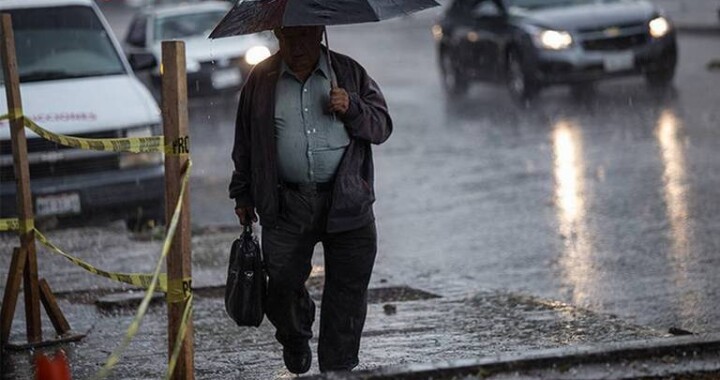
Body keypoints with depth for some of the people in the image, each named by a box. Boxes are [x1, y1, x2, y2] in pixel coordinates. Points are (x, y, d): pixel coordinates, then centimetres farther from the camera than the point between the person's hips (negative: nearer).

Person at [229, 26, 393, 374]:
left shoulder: (350, 73, 6)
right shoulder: (261, 80, 7)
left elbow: (382, 126, 7)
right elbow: (245, 142, 15)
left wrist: (351, 108, -12)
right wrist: (243, 195, 16)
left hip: (347, 201, 0)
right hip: (286, 206, 0)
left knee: (348, 293, 0)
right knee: (282, 284, 0)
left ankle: (338, 368, 13)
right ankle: (295, 341, 32)